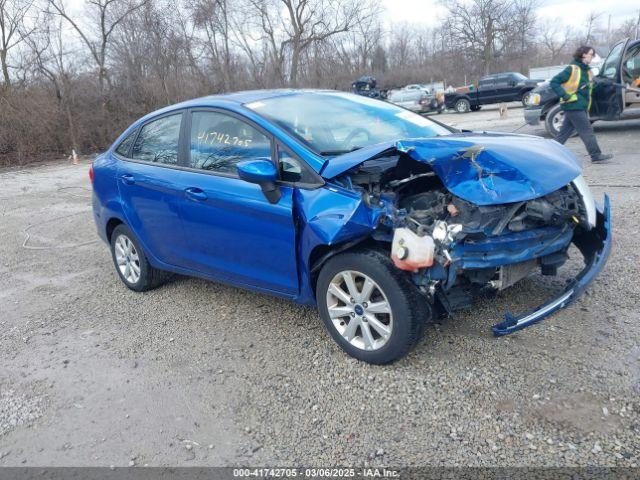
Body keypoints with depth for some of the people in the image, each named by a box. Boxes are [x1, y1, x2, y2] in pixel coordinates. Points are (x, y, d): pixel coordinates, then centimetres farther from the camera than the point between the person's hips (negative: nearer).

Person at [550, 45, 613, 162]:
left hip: (581, 107, 8)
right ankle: (596, 155, -2)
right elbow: (554, 82, -13)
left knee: (565, 132, 11)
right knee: (587, 131, -6)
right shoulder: (572, 69, -10)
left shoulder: (587, 70, 15)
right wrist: (565, 96, -17)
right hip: (573, 106, -8)